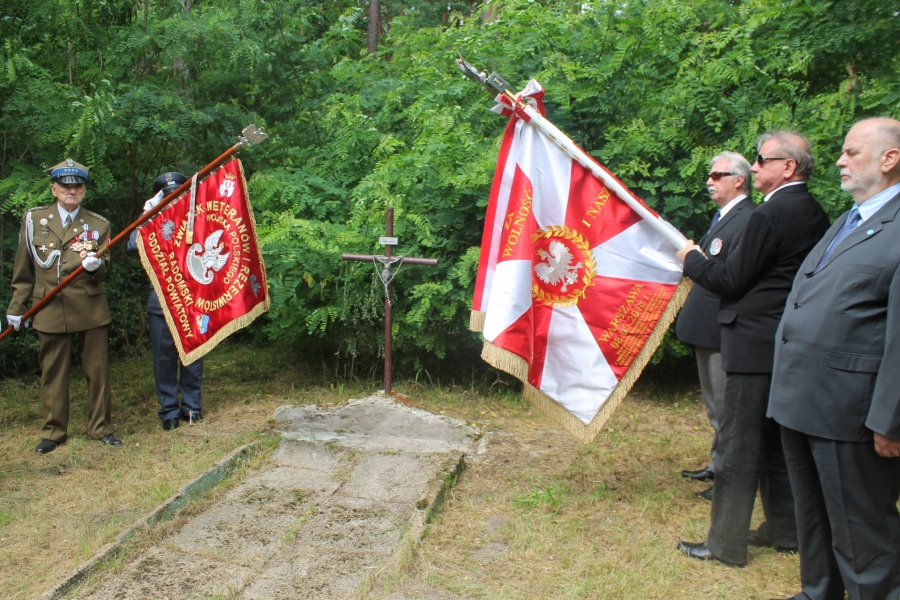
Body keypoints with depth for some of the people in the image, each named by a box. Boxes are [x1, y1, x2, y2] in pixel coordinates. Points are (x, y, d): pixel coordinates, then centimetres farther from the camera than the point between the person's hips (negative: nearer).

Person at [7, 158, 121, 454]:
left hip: (91, 309, 0)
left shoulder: (99, 224, 6)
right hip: (50, 310, 0)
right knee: (53, 372, 7)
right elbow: (23, 269, 10)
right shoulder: (33, 219, 6)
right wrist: (16, 307, 10)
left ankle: (100, 427, 16)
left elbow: (104, 271, 6)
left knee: (98, 370, 4)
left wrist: (96, 265, -18)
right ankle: (53, 431, 19)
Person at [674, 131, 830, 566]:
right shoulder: (815, 215, 10)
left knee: (738, 444, -1)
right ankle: (785, 529, 30)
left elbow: (730, 281, -15)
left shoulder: (769, 215, -18)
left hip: (755, 344, -9)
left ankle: (726, 543, 8)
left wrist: (691, 259, 1)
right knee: (778, 440, 18)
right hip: (791, 342, 9)